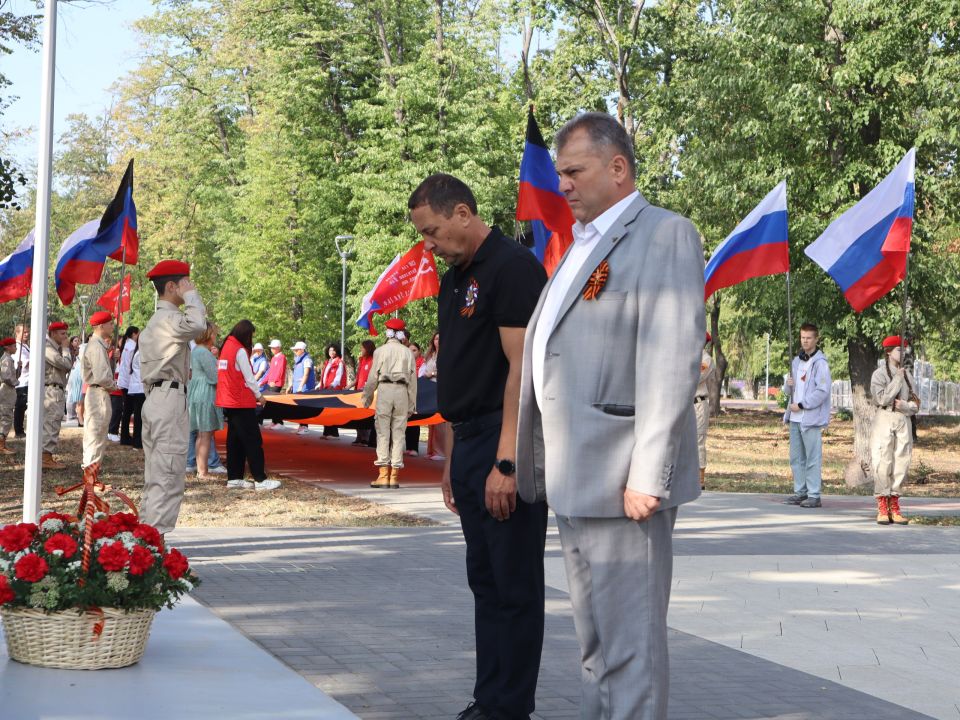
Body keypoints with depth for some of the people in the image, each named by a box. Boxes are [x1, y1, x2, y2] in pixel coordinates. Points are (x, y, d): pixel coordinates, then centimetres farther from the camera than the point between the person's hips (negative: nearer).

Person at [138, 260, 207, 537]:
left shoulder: (153, 322, 22)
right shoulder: (170, 318, -12)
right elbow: (196, 324, -35)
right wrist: (191, 294, -18)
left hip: (154, 398, 11)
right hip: (171, 399, -11)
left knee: (155, 477, 13)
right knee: (168, 476, -11)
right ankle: (159, 536, -14)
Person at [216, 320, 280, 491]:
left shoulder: (226, 348, 11)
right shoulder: (240, 351, -13)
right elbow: (248, 377, -12)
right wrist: (259, 395, 3)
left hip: (228, 402, 8)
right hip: (242, 402, -8)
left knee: (235, 441, 11)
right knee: (253, 440, -5)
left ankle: (234, 478, 12)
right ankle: (260, 480, -5)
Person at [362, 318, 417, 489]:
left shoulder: (380, 351, 4)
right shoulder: (407, 353, 12)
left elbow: (373, 377, 2)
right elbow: (412, 379, 11)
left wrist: (367, 398, 12)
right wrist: (412, 404, 15)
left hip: (385, 389, -2)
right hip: (402, 392, 2)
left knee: (383, 432, -1)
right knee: (398, 433, 4)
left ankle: (383, 475, -8)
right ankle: (395, 476, 2)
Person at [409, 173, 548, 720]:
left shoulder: (513, 267, -12)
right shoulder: (455, 280, 17)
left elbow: (522, 367, -19)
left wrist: (506, 462, -23)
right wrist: (453, 459, 18)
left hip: (507, 447, -10)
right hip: (469, 444, 10)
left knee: (513, 586, -3)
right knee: (485, 581, 13)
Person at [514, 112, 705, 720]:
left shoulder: (666, 235, -8)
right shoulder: (583, 245, 21)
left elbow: (671, 362, -17)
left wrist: (648, 475, -22)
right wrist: (538, 463, 19)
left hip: (622, 479, -9)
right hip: (576, 478, 9)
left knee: (629, 643, -5)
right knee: (595, 641, 17)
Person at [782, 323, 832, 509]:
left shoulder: (820, 363, -7)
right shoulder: (797, 361, 16)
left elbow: (822, 390, -14)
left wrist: (801, 405, -14)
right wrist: (788, 385, -1)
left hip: (811, 418, -8)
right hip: (795, 418, 8)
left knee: (812, 457, -6)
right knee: (796, 457, 11)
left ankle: (814, 495, -5)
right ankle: (800, 492, 18)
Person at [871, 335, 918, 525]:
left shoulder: (906, 375, 13)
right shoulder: (879, 374, -1)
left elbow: (915, 404, 12)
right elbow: (883, 399, -14)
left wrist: (905, 405, -10)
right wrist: (897, 379, -10)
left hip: (904, 420, 5)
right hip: (885, 419, -5)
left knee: (901, 463, 2)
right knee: (882, 463, -8)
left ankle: (894, 507, 7)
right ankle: (882, 509, -5)